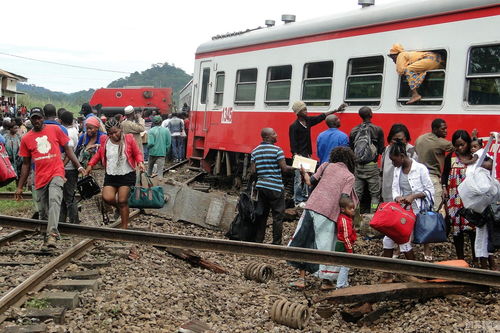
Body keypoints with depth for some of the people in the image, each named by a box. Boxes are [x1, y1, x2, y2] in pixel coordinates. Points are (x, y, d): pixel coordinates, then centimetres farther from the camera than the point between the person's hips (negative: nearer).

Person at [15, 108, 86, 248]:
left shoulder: (55, 129, 4)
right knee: (42, 212, 7)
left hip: (56, 173, -3)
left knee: (54, 199, -27)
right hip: (40, 178, 3)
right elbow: (26, 164, 14)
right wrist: (20, 187, 13)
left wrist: (78, 166, 2)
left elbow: (67, 148, 10)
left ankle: (52, 234, -36)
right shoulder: (26, 139, 8)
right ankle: (44, 233, 28)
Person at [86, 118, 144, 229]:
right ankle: (118, 205, 21)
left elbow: (137, 153, 4)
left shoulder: (129, 139, -4)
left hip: (126, 175, -3)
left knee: (122, 201, -5)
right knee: (107, 198, -15)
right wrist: (90, 164, 4)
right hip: (110, 175, 3)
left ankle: (124, 227, 8)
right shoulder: (105, 141, 3)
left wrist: (140, 163, -16)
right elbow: (99, 154, 17)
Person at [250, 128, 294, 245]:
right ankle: (276, 243, 4)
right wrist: (293, 168, 5)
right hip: (275, 187, -6)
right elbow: (284, 168, -13)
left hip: (260, 186, 6)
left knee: (261, 214, 11)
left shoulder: (255, 151, 7)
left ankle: (258, 241, 14)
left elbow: (253, 171, 4)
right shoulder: (277, 150, -10)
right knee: (277, 216, 2)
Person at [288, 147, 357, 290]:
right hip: (328, 214, -2)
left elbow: (310, 182, 10)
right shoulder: (350, 176, 6)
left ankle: (302, 278, 14)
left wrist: (304, 173, 29)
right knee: (326, 245, 9)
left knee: (304, 240, 12)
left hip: (312, 207, 2)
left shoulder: (326, 166, 11)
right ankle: (326, 281, 14)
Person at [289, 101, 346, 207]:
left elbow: (322, 116, 16)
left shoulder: (308, 120, 7)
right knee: (299, 179, -3)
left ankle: (305, 197, 20)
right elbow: (293, 144, -14)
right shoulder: (294, 126, -13)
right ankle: (298, 201, 4)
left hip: (307, 155, 7)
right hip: (299, 156, -7)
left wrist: (337, 110, 19)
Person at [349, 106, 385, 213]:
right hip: (371, 166, -3)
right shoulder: (377, 130, -5)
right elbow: (381, 150, -3)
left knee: (356, 194, 8)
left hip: (357, 167, 4)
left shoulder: (354, 131, 4)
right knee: (375, 194, 5)